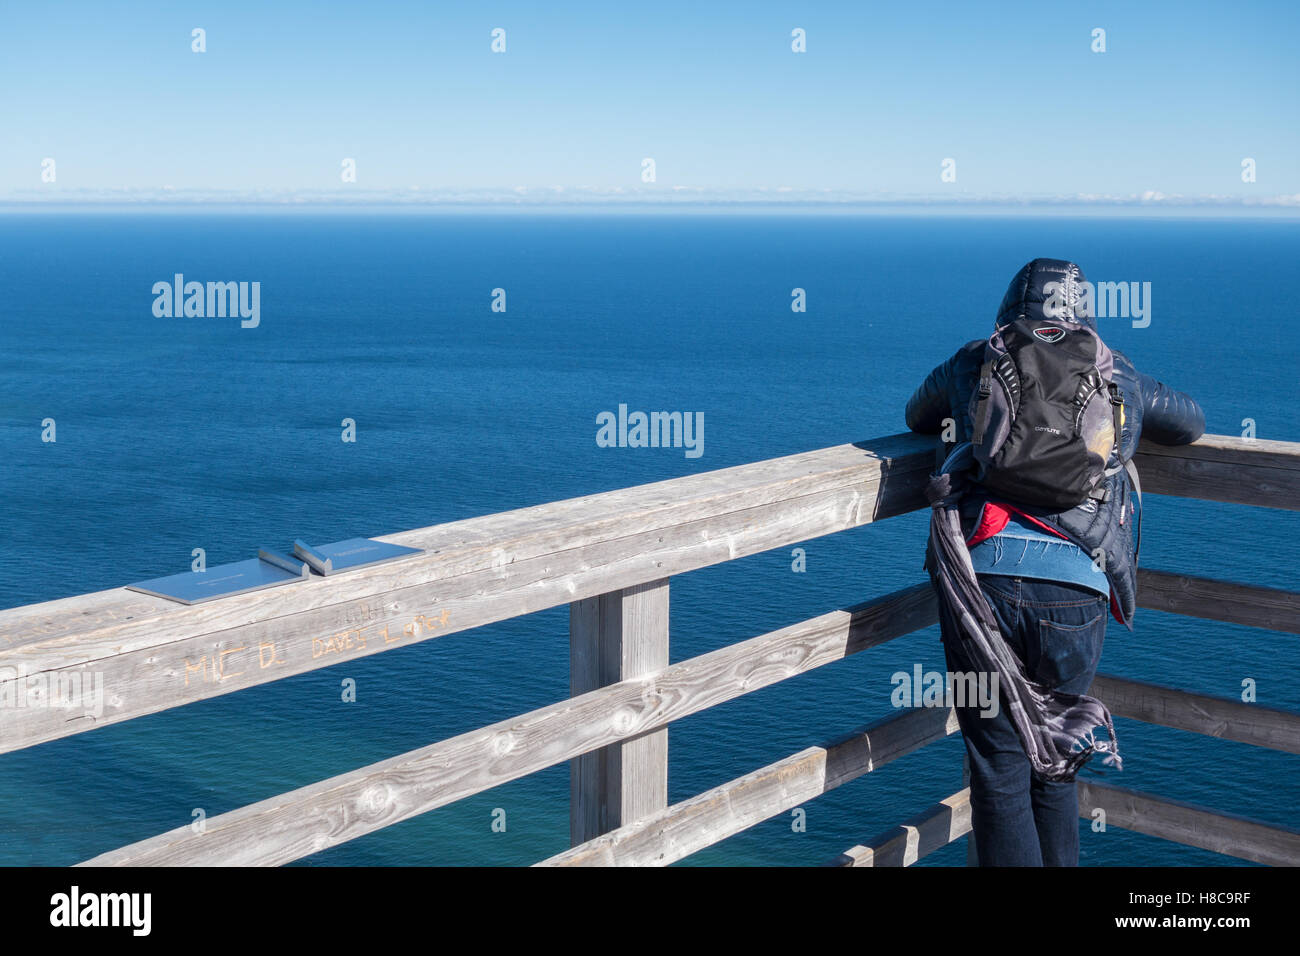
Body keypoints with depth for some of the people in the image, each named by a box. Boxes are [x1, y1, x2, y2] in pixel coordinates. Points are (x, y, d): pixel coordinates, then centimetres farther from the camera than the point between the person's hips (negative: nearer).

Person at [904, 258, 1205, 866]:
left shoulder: (972, 364, 17)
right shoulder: (1118, 376, 19)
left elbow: (918, 418, 38)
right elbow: (1191, 423, 39)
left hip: (980, 576, -1)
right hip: (1074, 591, 1)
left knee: (998, 772, 7)